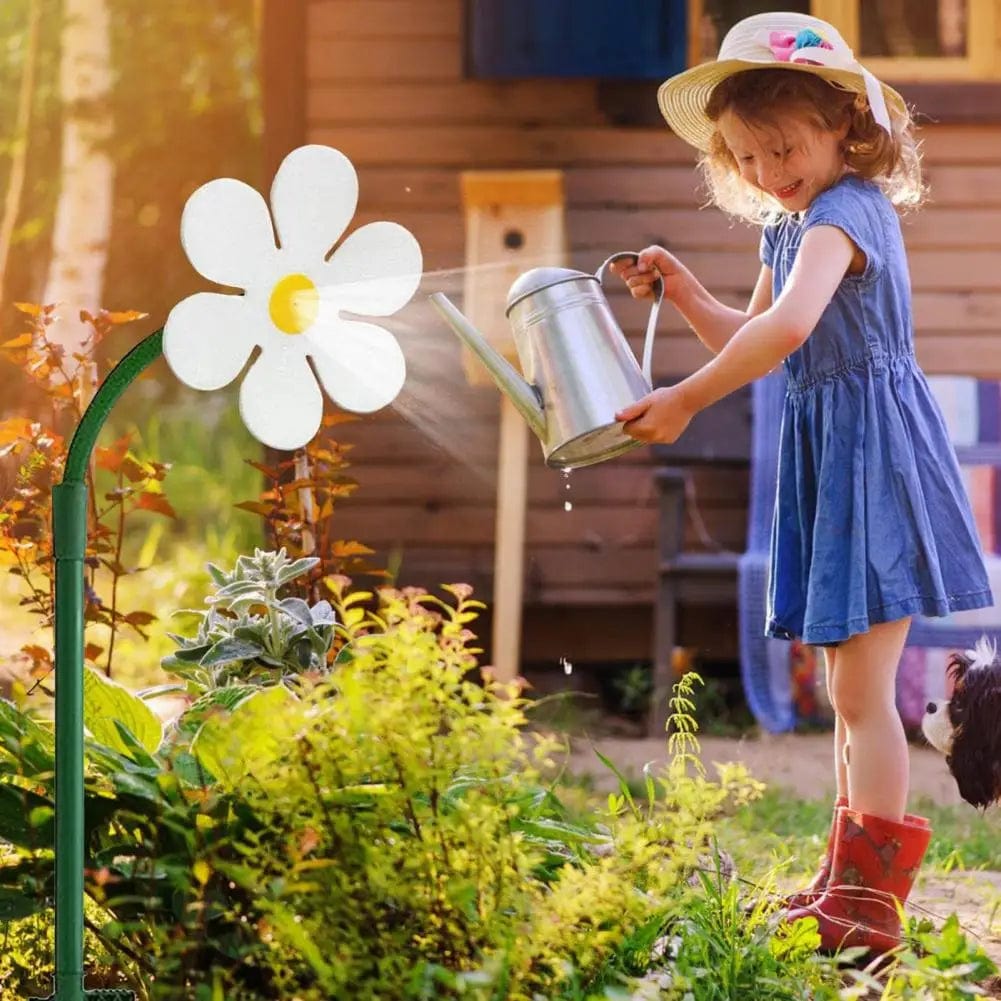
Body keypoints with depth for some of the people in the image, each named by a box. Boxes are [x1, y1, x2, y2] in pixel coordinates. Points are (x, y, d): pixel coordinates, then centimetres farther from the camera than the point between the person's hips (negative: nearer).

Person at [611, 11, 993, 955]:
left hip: (875, 450, -10)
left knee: (860, 686, -12)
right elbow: (751, 339, 26)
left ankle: (868, 898, -11)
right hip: (824, 455, 10)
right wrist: (681, 290, 9)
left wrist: (686, 401, -30)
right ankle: (853, 877, 23)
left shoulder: (844, 212, -17)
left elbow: (789, 327, -34)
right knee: (850, 688, 15)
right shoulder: (788, 228, 14)